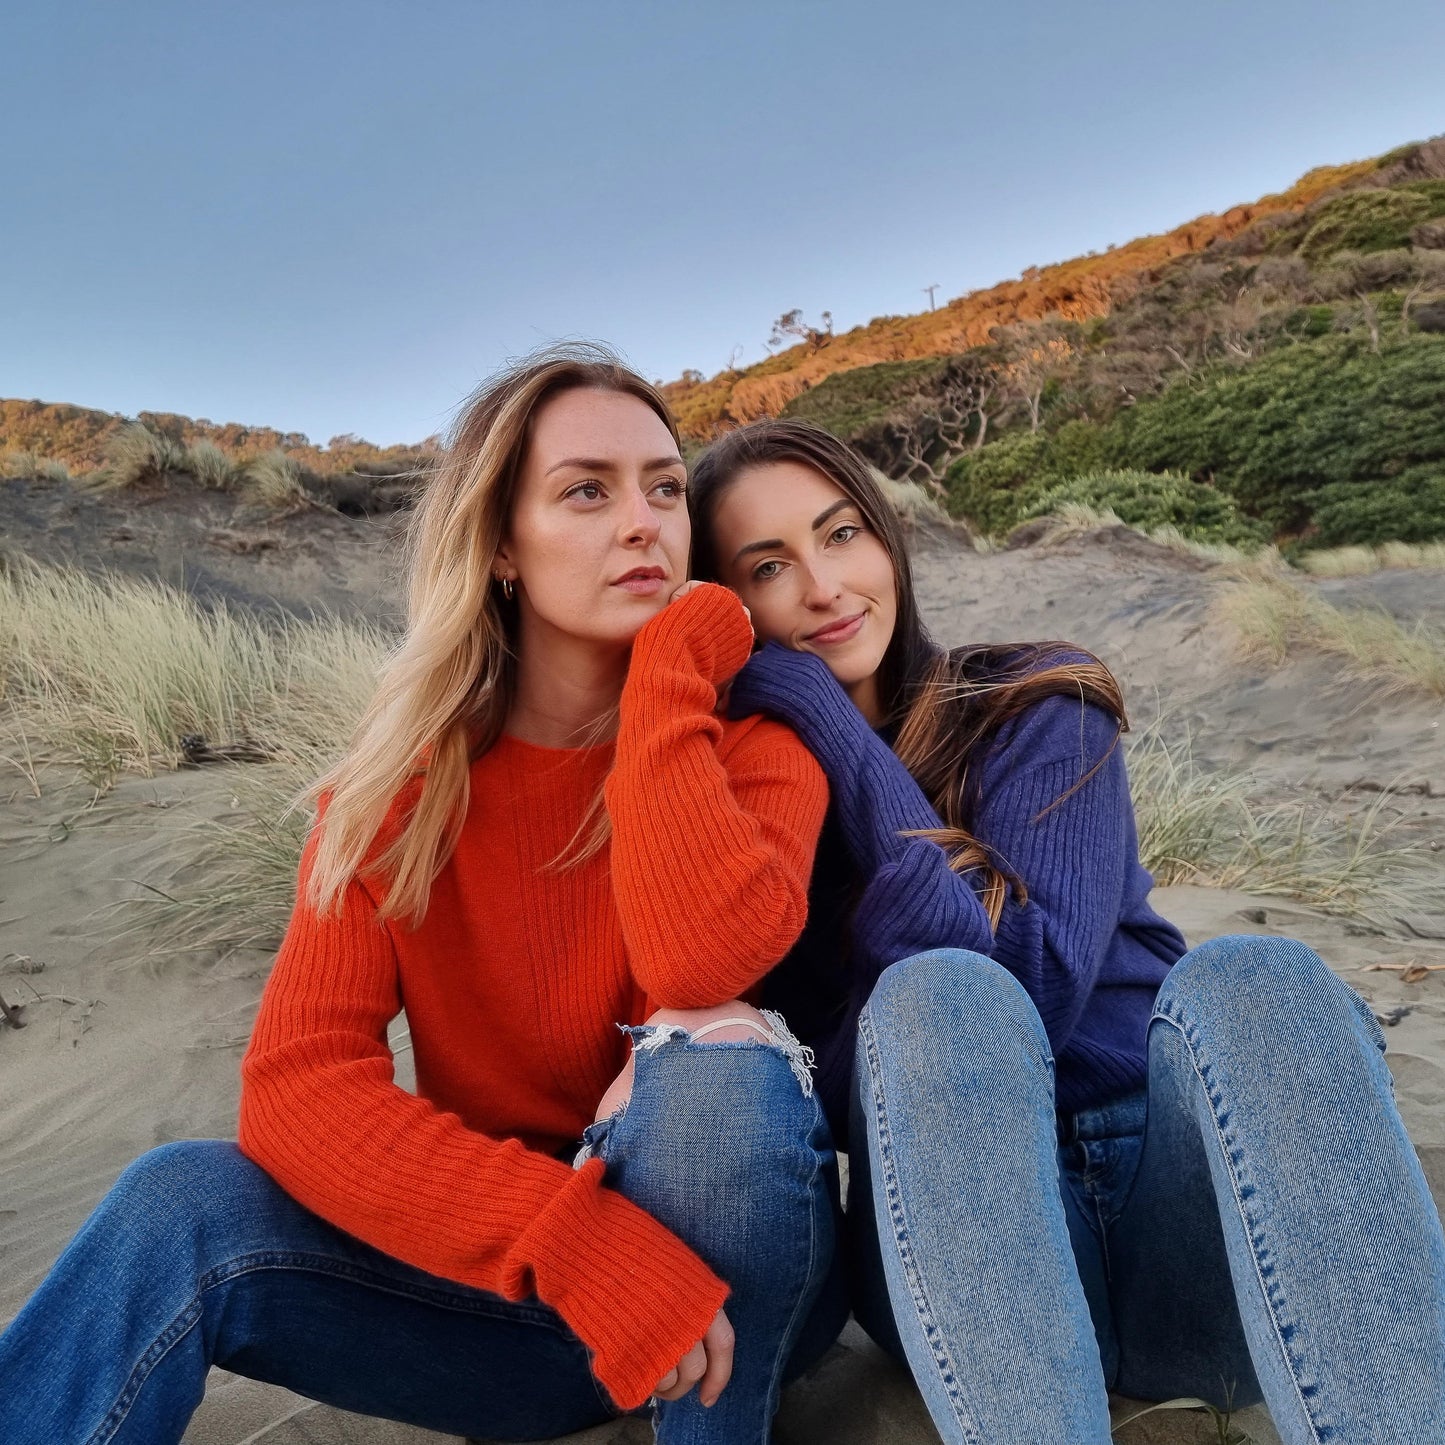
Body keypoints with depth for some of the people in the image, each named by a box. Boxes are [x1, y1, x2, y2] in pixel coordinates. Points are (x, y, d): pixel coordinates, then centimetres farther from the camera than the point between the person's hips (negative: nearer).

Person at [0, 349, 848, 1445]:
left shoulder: (751, 747, -12)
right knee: (184, 1210, -24)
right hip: (515, 1282, 1)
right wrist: (581, 1243, -30)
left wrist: (665, 669, -25)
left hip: (740, 1274, 0)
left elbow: (702, 963, -34)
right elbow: (296, 1085, -19)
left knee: (716, 1059, -33)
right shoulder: (404, 783, -8)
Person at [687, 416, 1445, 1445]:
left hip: (1186, 1211, 1)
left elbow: (1037, 986, -15)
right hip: (962, 1244, 0)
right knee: (937, 996, -30)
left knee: (1252, 981, -29)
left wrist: (834, 732, -14)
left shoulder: (1038, 706, 0)